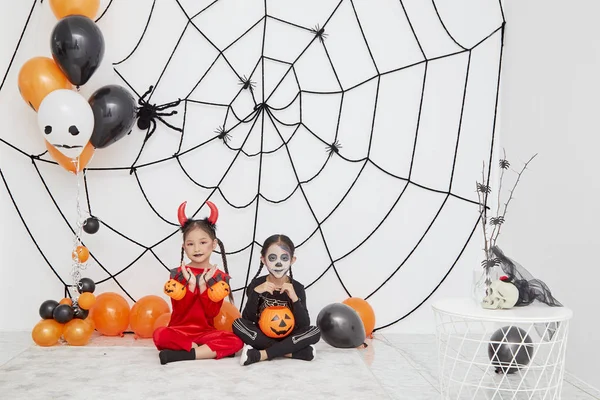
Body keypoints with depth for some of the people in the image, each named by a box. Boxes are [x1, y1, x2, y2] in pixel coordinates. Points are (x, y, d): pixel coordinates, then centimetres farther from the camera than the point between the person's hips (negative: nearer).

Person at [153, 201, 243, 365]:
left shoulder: (219, 276, 1)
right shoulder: (178, 273, 0)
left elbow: (212, 312, -8)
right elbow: (179, 310, -8)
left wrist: (203, 285, -19)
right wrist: (191, 285, -21)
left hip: (205, 332, 1)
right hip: (179, 330, -1)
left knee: (236, 341, -27)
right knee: (160, 335, -35)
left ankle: (184, 355, -27)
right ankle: (212, 350, -20)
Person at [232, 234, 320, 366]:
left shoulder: (297, 288, -7)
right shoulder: (257, 285, -7)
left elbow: (305, 325, -13)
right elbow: (247, 320, -13)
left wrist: (294, 298, -27)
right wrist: (255, 292, -26)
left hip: (288, 338, 0)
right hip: (262, 337, 0)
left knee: (315, 332, -25)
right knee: (238, 324, -25)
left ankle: (260, 354, -26)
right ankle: (290, 352, -23)